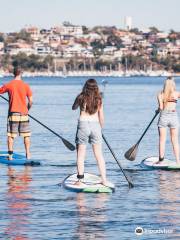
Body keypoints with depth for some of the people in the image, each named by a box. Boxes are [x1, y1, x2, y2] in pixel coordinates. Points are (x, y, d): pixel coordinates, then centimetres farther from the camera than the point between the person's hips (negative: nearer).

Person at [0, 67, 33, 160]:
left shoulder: (8, 85, -4)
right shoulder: (26, 86, -2)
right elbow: (30, 101, -1)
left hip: (13, 113, -1)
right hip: (23, 113, 1)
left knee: (10, 135, 4)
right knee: (26, 135, 8)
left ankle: (10, 155, -2)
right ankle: (28, 155, 5)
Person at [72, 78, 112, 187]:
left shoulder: (81, 97, -2)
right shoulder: (99, 99, 1)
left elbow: (73, 108, 16)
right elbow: (101, 117, 5)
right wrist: (101, 128, 19)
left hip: (83, 124, -2)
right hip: (95, 125, 2)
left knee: (81, 154, 4)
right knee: (99, 154, 9)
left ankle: (80, 180, 2)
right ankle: (104, 179, 9)